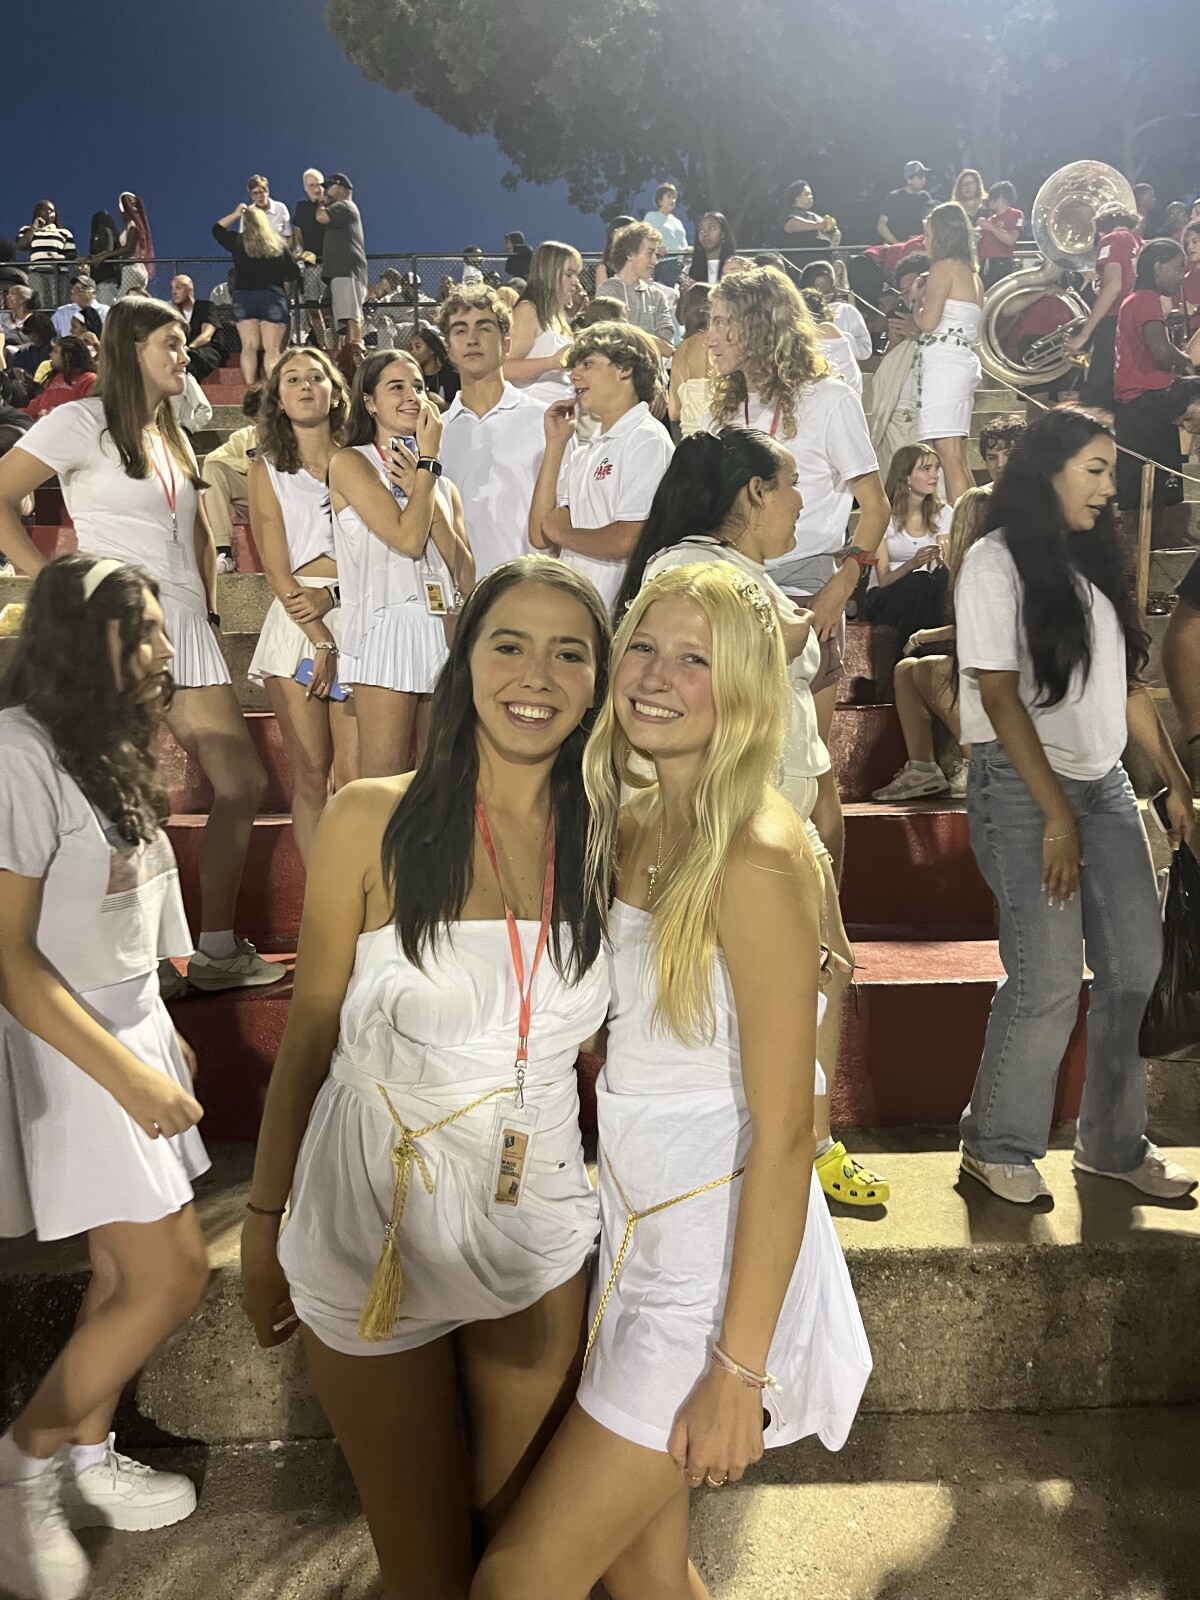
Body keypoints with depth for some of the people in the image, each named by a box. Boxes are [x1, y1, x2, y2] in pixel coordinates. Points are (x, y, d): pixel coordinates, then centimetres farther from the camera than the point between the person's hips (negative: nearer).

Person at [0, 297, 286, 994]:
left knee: (245, 784, 3)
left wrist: (211, 616, 15)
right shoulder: (86, 421, -3)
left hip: (187, 630, 7)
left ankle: (217, 949, 13)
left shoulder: (173, 436, 20)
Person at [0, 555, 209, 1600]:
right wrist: (128, 1075, -20)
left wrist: (161, 1038, 12)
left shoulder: (107, 752, 9)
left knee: (128, 1272, 13)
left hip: (133, 1026, 8)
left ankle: (87, 1464, 30)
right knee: (175, 1273, -5)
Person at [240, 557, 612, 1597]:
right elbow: (310, 1034, -5)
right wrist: (265, 1221, 1)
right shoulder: (375, 822, -13)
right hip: (373, 1224, -2)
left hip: (537, 1230, 2)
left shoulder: (607, 842, -4)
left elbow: (599, 1043, 6)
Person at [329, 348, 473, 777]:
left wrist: (424, 491, -1)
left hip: (443, 632, 6)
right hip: (386, 631, -6)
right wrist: (428, 459, 0)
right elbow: (407, 539, -12)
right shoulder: (351, 463, 3)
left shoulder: (443, 483, 20)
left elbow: (466, 577, 6)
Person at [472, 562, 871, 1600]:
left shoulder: (757, 862, -21)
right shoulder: (632, 825, 3)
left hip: (717, 1263, -7)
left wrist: (740, 1368, -18)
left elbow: (783, 1133, -20)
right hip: (632, 1235, 7)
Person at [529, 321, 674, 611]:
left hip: (620, 612, -7)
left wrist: (560, 532, 1)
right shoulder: (583, 453, 17)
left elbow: (627, 540, -17)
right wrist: (555, 443, 10)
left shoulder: (647, 440, -6)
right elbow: (540, 536, 9)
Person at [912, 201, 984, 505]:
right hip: (963, 362, 10)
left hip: (944, 363, -10)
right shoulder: (971, 272, 22)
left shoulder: (945, 267, -5)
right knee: (957, 458, 10)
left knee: (949, 455, -16)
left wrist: (916, 302, 7)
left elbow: (928, 321, -14)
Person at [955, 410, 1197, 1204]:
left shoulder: (1095, 560, 15)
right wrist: (1056, 815, -16)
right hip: (1021, 785, -7)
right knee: (1049, 981, -8)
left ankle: (1114, 1141, 22)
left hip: (1103, 782, 7)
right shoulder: (997, 562, -7)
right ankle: (997, 1147, 11)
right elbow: (1000, 696, -13)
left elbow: (1126, 683, 17)